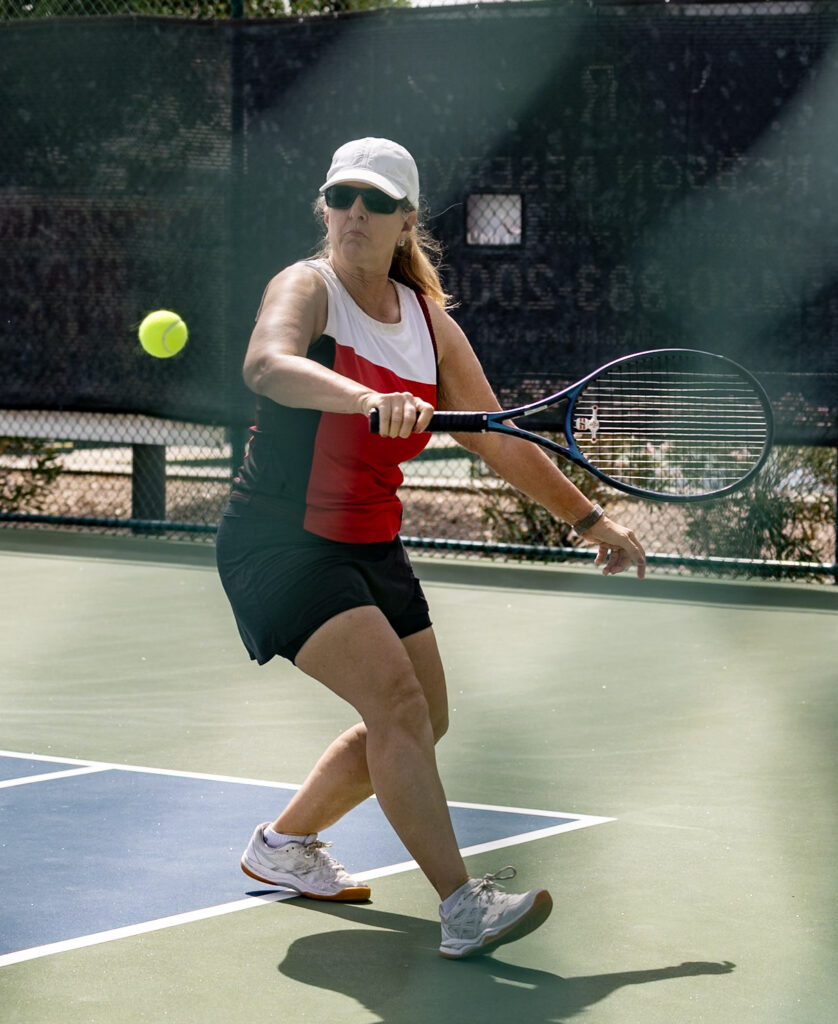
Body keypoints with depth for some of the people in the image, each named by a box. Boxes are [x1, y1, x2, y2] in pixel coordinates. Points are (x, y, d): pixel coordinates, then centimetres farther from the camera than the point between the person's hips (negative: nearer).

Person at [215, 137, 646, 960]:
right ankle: (461, 906, -24)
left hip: (370, 546, 8)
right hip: (280, 543, -8)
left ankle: (283, 845, 34)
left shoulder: (429, 321, 5)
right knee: (395, 698, -22)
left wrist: (591, 520, 11)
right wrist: (369, 398, -53)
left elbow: (501, 443, 12)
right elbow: (266, 365, -37)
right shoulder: (306, 288, -13)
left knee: (420, 722, 14)